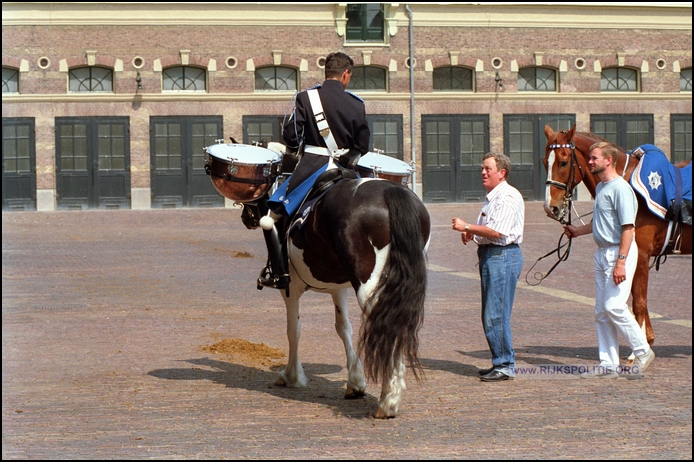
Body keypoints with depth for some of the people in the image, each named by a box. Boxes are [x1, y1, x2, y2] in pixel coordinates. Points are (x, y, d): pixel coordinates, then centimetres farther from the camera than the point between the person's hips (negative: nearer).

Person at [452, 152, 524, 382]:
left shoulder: (508, 197, -13)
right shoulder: (492, 197, 20)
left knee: (497, 314, -9)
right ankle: (500, 362, 19)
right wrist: (471, 233, 10)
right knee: (490, 315, 13)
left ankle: (505, 365, -3)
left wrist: (467, 227, -16)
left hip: (503, 257, -11)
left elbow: (497, 231, -22)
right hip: (489, 256, 11)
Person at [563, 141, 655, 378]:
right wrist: (578, 230, 29)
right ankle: (608, 365, 12)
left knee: (614, 306, -14)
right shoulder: (600, 187, 14)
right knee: (601, 312, 8)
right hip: (602, 252, 10)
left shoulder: (620, 188, -16)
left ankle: (643, 351, 1)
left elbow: (628, 227, -21)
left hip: (620, 252, -10)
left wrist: (621, 261, -26)